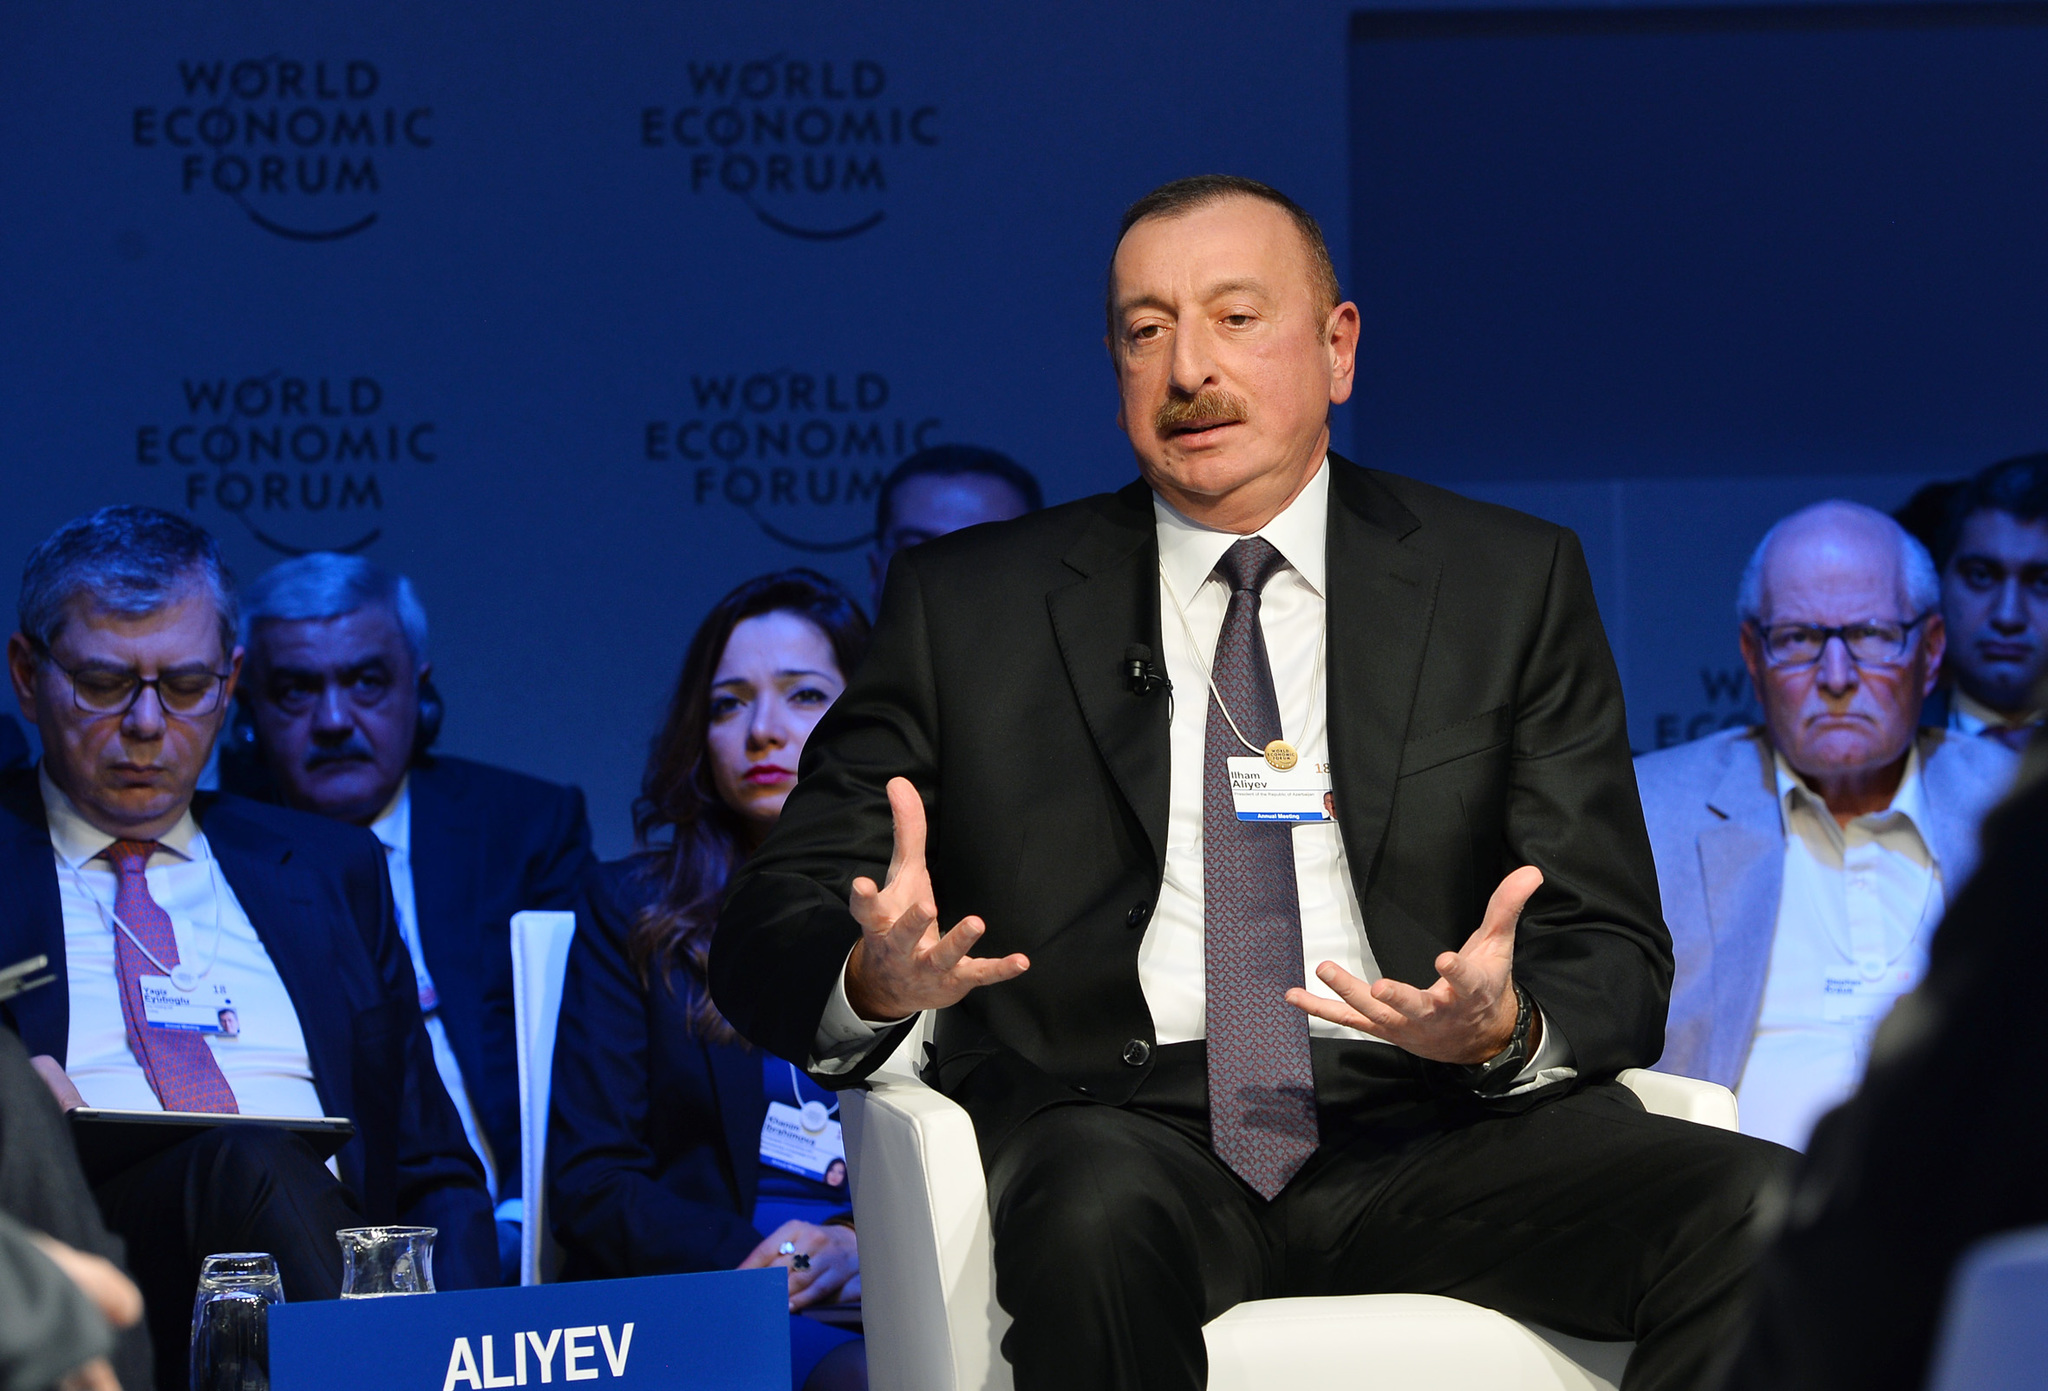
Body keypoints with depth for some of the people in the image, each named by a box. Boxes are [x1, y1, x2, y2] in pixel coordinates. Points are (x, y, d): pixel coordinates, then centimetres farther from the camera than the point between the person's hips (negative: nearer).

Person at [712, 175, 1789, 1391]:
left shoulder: (1514, 585, 14)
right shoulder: (969, 606, 13)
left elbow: (1617, 965, 9)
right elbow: (768, 938, 8)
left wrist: (1506, 1030, -16)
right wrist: (879, 980, -17)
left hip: (1420, 1130, 2)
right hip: (1120, 1129, -1)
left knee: (1754, 1209, -26)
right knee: (1099, 1217, -38)